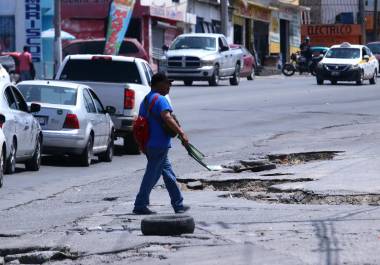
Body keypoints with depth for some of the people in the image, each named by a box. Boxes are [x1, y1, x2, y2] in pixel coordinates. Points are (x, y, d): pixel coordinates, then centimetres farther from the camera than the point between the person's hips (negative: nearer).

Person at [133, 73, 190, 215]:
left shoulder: (145, 100, 17)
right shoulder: (160, 99, -13)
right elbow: (167, 118, -27)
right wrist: (181, 133, -30)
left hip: (149, 144, 10)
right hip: (159, 144, -10)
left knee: (168, 174, 13)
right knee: (152, 175, -3)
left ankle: (178, 205, 16)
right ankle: (140, 206, 0)